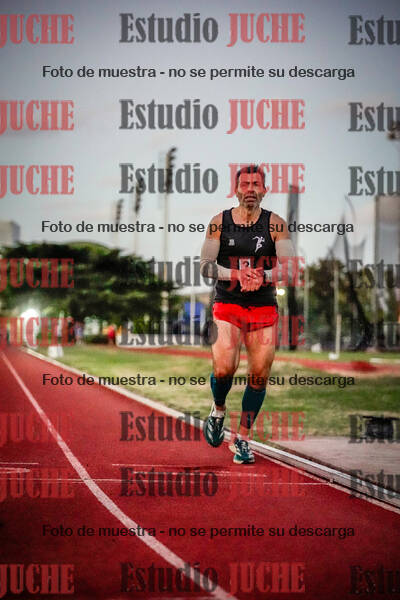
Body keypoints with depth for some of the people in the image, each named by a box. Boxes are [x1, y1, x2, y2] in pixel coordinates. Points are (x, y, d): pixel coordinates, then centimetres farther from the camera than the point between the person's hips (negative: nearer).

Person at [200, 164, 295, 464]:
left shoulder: (276, 224, 0)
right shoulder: (220, 222, 1)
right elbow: (206, 266, -1)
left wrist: (262, 276, -20)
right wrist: (237, 275, -16)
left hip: (264, 307, 1)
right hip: (227, 305, -1)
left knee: (259, 377, 1)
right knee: (223, 370, -16)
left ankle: (242, 439, 17)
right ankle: (218, 410, 18)